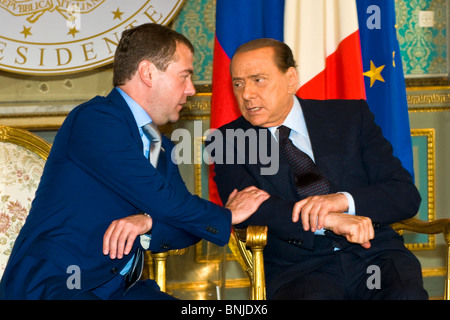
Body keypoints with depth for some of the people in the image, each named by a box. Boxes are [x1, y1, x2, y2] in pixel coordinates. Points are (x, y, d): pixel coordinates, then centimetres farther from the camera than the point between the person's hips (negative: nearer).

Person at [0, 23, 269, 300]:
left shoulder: (162, 149, 18)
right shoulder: (94, 121, -11)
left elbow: (186, 230, 11)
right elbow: (164, 201, -15)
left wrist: (147, 222, -11)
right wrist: (228, 215, 0)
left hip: (119, 287, 8)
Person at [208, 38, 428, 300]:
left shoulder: (351, 116, 11)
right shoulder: (227, 142, 8)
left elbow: (407, 195, 5)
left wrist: (343, 200, -15)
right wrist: (328, 221, -23)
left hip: (373, 253, 1)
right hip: (297, 267, -1)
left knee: (406, 295, -31)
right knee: (312, 297, -36)